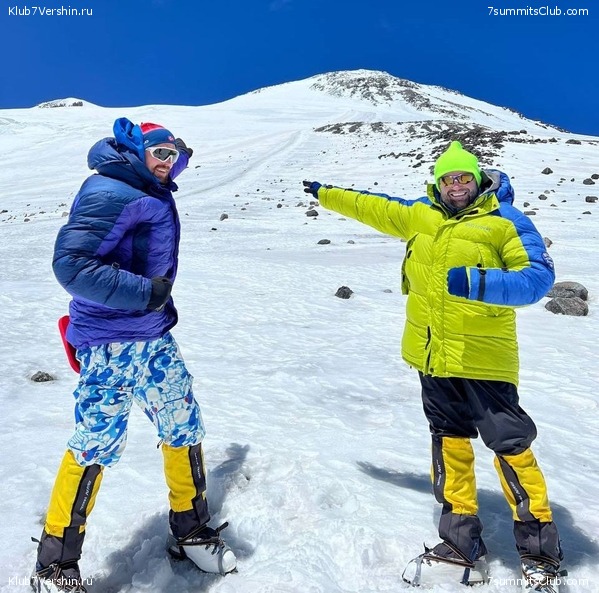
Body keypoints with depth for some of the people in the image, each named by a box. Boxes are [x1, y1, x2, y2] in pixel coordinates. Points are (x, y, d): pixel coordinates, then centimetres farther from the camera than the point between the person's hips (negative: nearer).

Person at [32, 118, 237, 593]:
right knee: (96, 446, 0)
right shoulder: (108, 193, -15)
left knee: (185, 429, 13)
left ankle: (190, 530, 33)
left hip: (155, 339, 9)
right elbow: (71, 263, -23)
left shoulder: (154, 195, 12)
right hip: (111, 345, -9)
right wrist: (145, 292, -25)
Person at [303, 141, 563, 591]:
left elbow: (539, 275, -14)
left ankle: (540, 549, 19)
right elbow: (376, 208, 22)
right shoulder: (420, 216, 9)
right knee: (449, 442, 13)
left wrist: (480, 283, -29)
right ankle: (462, 541, 28)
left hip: (483, 359, -5)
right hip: (433, 357, 5)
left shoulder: (505, 221, -6)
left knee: (511, 445, 0)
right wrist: (326, 195, 31)